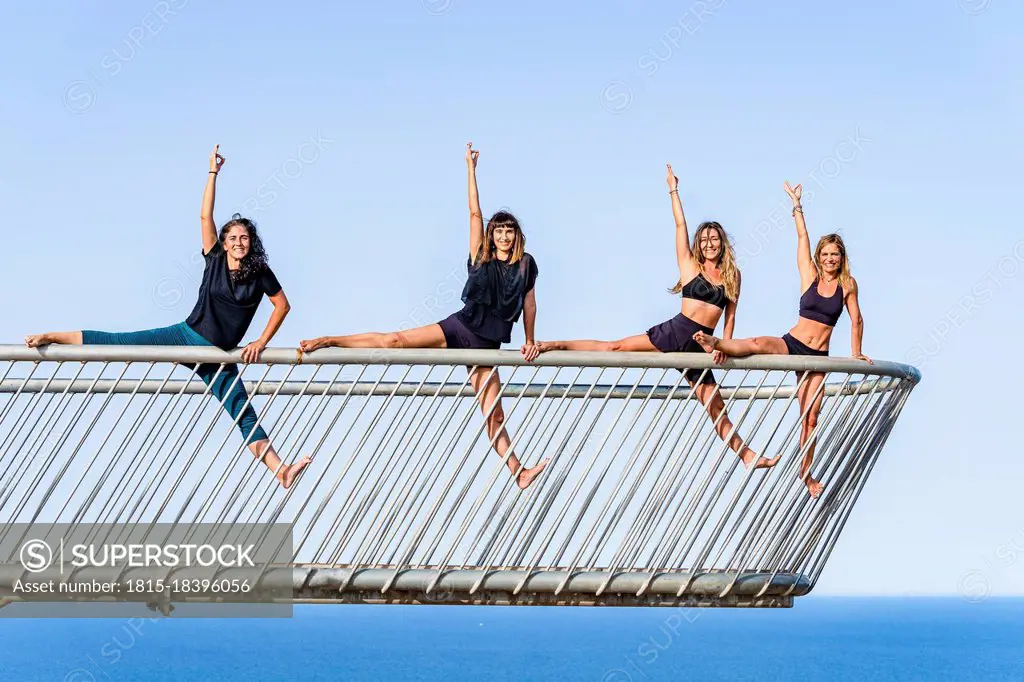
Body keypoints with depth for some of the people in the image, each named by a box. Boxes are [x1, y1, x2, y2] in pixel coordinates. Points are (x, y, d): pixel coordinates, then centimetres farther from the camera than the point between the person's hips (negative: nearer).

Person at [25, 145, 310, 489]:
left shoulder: (260, 273, -3)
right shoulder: (215, 259, -2)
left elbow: (282, 305, 4)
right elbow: (205, 216, -7)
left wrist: (262, 342, -3)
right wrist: (213, 171, -10)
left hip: (219, 358, 0)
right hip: (187, 335, 0)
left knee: (246, 416, -6)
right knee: (119, 342, -8)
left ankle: (282, 472, -16)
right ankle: (51, 337, 0)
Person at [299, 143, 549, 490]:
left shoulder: (525, 265, 4)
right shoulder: (481, 258, 3)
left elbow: (529, 304, 11)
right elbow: (474, 213, 2)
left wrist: (530, 341, 9)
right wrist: (471, 167, 1)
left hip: (487, 346, 0)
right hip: (460, 327, 0)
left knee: (494, 414, -5)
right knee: (395, 340, -12)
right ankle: (327, 341, -6)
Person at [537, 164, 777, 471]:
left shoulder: (732, 275, 11)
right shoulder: (690, 265, 4)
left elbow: (730, 315, 12)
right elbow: (680, 225, 3)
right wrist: (673, 190, 5)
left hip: (700, 346, 2)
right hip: (674, 332, -2)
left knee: (716, 407, 3)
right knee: (613, 347, -11)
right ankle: (554, 345, -7)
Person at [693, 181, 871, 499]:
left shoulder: (847, 284, 3)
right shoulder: (810, 276, 1)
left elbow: (856, 320, 10)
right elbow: (802, 237, 1)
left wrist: (856, 353, 7)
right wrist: (796, 204, 1)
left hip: (818, 356, 0)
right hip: (792, 344, 0)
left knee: (810, 416, -2)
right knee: (758, 344, -35)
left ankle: (806, 472, 8)